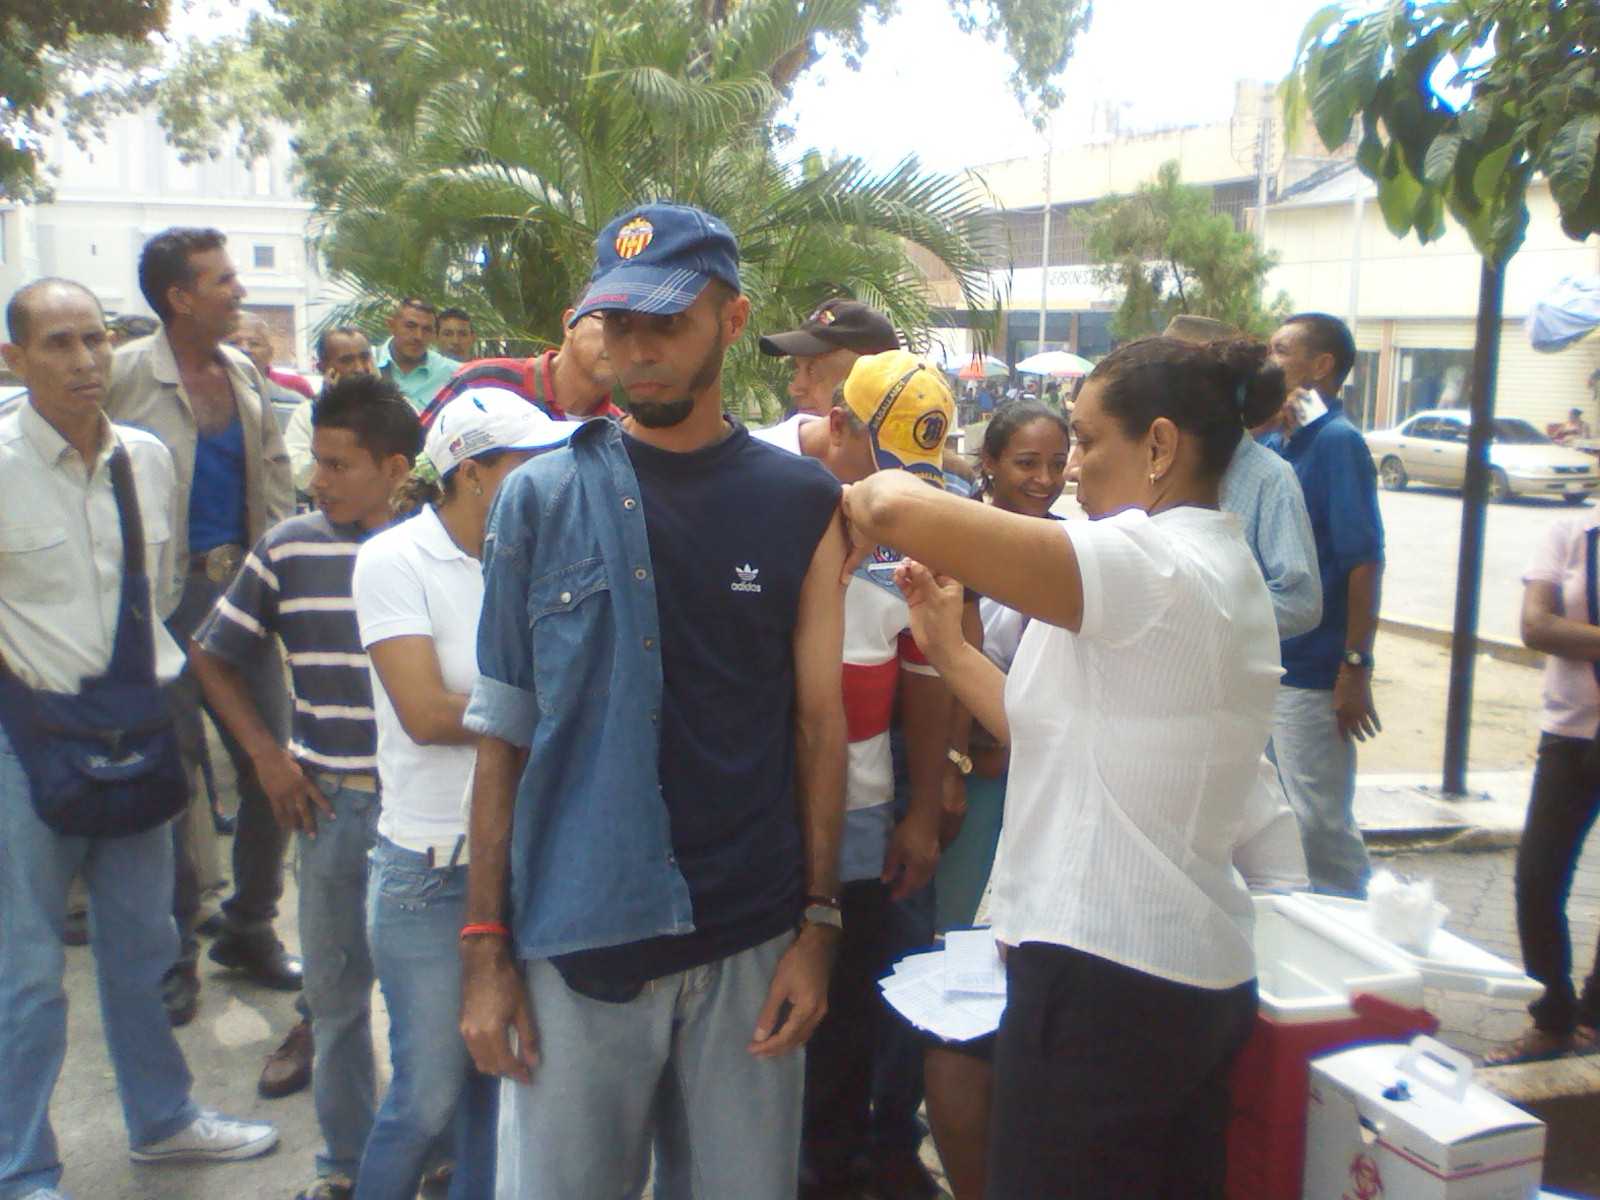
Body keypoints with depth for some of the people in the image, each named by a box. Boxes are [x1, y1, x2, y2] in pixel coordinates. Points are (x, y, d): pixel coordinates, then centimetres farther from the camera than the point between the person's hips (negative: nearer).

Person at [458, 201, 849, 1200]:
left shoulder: (801, 504, 1)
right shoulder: (542, 500, 0)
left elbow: (818, 723, 3)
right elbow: (504, 732, 1)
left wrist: (818, 926, -2)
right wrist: (484, 946, -1)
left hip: (751, 948, 1)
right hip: (573, 946, 0)